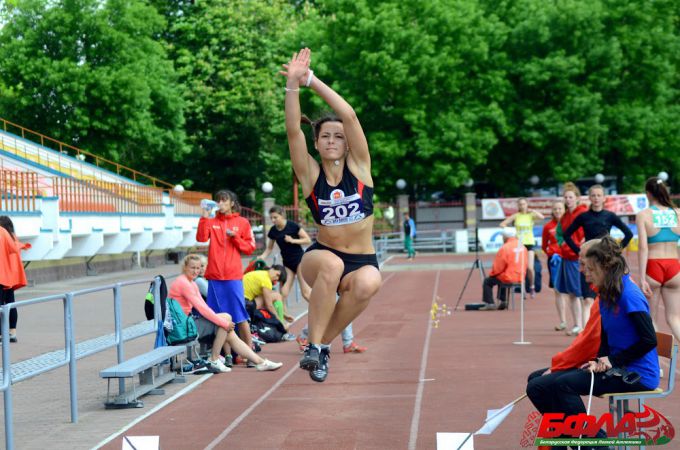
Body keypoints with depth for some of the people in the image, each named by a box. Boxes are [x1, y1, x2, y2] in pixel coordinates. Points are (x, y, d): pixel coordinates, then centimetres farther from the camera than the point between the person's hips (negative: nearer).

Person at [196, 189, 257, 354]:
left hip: (233, 276, -2)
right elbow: (201, 238, -5)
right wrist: (204, 218, -13)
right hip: (215, 276, 2)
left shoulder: (242, 223, 6)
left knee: (240, 317, -4)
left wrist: (235, 238, -9)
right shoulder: (212, 221, 11)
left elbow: (250, 247, 5)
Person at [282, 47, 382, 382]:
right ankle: (314, 344, -27)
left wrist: (311, 80, -15)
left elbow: (349, 116, -12)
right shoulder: (310, 175, -1)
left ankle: (325, 341, -14)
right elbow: (293, 130, -15)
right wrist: (292, 85, -24)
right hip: (321, 257, -1)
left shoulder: (358, 167, -1)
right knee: (331, 264, -37)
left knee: (367, 284, -35)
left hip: (363, 261, 1)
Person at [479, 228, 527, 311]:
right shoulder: (523, 247, 5)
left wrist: (491, 274, 8)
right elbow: (524, 265, 12)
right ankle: (503, 302, 33)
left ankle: (490, 304, 4)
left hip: (508, 278, -8)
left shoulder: (504, 248, -16)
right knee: (501, 279, 35)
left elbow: (498, 267, -11)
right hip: (521, 279, 8)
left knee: (487, 281, 11)